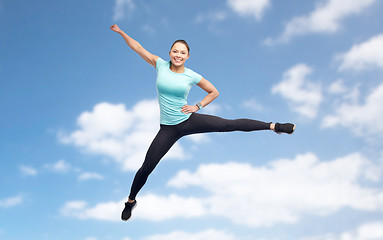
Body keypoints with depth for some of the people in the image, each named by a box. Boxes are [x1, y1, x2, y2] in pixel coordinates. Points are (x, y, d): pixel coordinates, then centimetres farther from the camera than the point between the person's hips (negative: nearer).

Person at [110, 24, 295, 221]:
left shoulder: (191, 76, -4)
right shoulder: (160, 65, -2)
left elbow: (214, 92, 10)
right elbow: (137, 47, 5)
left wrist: (197, 107, 0)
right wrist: (121, 32, 3)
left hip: (189, 121, 0)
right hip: (168, 129, 0)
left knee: (231, 124, -8)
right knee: (147, 167, 1)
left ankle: (274, 126, 4)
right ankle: (131, 201, 25)